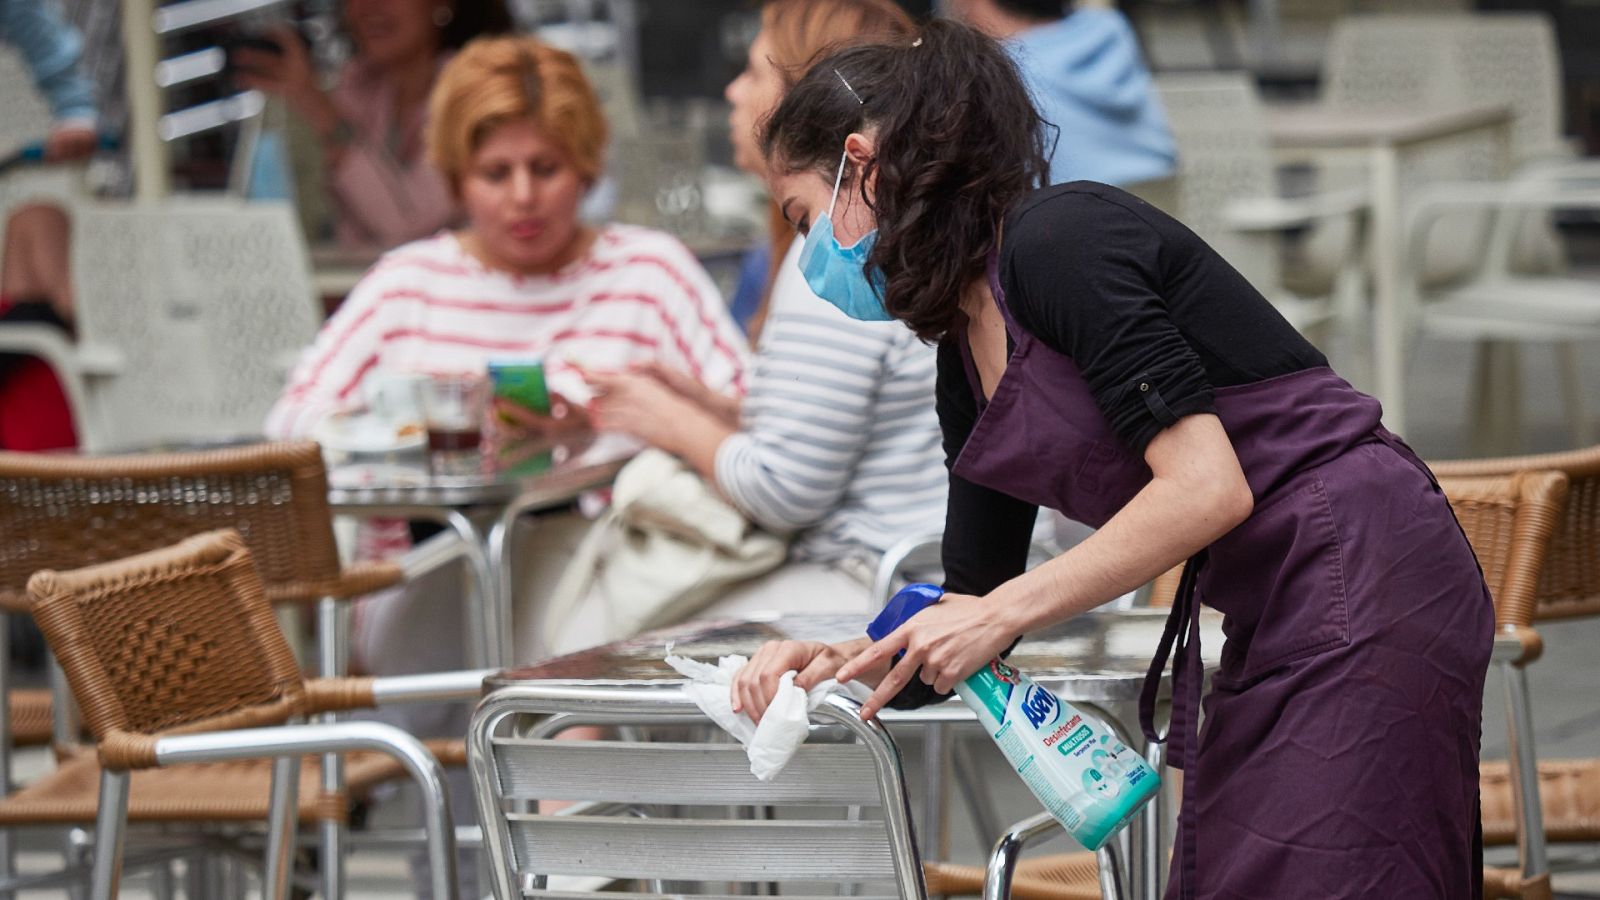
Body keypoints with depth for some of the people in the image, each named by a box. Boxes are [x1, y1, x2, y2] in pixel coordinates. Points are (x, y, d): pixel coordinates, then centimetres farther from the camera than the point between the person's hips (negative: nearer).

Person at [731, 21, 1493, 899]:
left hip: (1362, 587, -10)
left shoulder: (1058, 240, -13)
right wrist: (840, 661, 0)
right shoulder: (966, 364, 15)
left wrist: (1000, 612, -17)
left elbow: (1206, 489, -21)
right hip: (1270, 629, 10)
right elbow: (975, 605, 19)